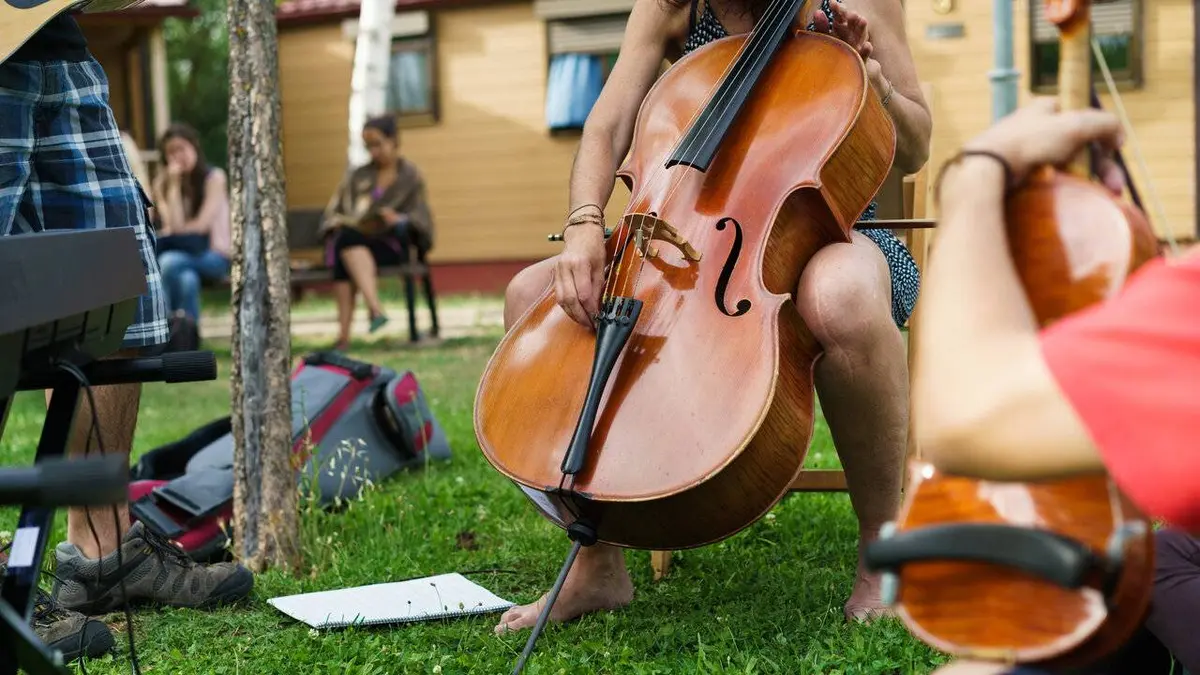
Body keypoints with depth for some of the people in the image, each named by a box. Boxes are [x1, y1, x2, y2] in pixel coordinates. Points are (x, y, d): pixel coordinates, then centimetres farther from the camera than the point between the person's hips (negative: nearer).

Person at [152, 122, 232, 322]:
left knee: (169, 261, -33)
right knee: (187, 277, -36)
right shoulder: (162, 182, 3)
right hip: (182, 255, 3)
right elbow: (174, 225, -11)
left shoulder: (214, 177, -6)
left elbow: (202, 224, -12)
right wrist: (174, 185, -14)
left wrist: (169, 234, -6)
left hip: (215, 255, -2)